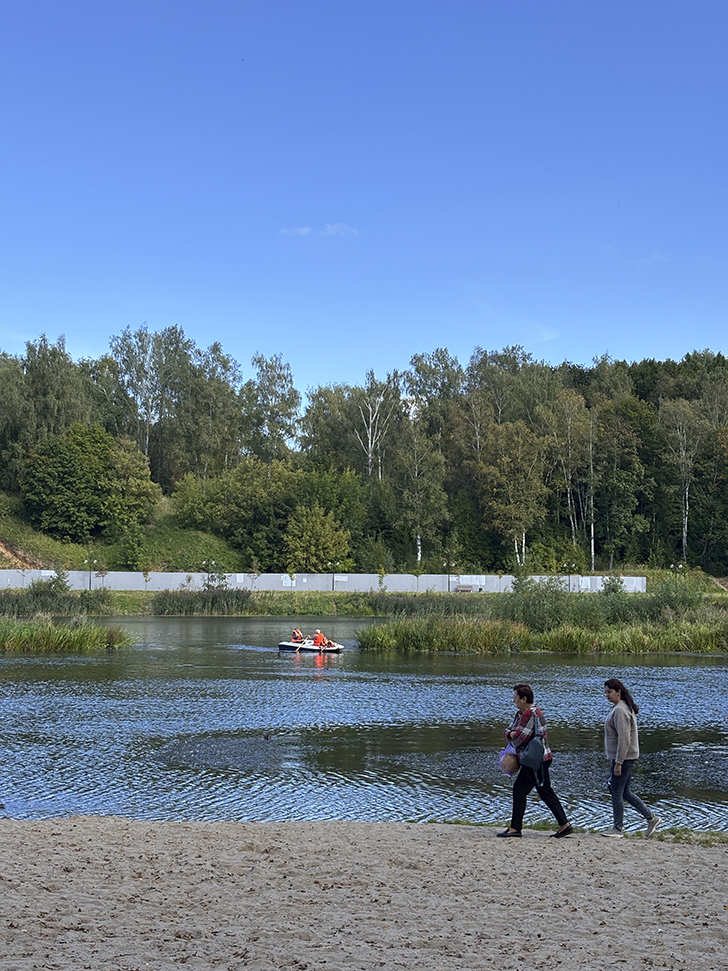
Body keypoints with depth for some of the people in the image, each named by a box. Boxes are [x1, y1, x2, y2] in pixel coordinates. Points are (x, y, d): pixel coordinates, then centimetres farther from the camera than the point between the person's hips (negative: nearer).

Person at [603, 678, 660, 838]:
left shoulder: (620, 711, -19)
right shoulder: (625, 707, 14)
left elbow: (624, 739, -24)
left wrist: (618, 763, -23)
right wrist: (616, 760, 24)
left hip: (623, 758, -10)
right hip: (625, 758, 10)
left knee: (616, 793, 0)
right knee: (624, 792, 16)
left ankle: (618, 828, 9)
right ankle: (651, 818, 19)